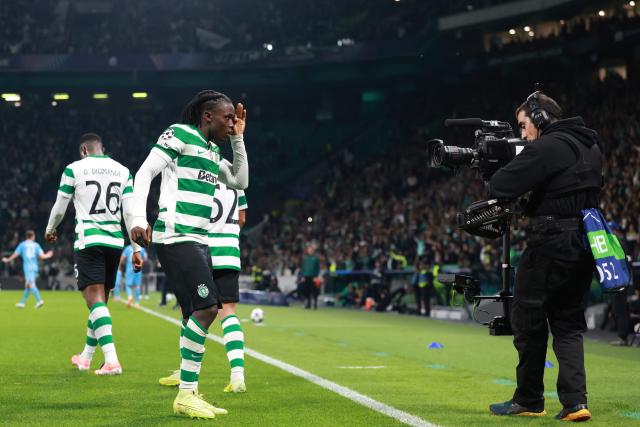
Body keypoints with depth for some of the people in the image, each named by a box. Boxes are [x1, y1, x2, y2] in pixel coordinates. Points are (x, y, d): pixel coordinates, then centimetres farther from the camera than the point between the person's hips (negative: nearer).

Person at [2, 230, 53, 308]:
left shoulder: (22, 244, 5)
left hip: (27, 267, -4)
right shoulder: (36, 245, 9)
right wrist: (48, 255, 22)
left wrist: (7, 260, 19)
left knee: (31, 284, -13)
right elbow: (41, 256, 1)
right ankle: (22, 302, 15)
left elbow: (15, 255, 3)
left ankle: (39, 300, -29)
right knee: (27, 285, 11)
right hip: (35, 267, 4)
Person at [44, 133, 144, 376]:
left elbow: (59, 209, 7)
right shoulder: (123, 171, 9)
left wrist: (50, 230, 27)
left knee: (95, 299, -11)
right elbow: (130, 213, 4)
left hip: (88, 241, -5)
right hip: (115, 241, 5)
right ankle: (86, 358, 30)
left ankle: (111, 360, -26)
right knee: (100, 299, 16)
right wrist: (136, 249, 7)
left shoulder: (74, 169, 0)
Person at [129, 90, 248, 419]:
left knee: (196, 314, 8)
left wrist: (238, 139, 20)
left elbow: (240, 181, 27)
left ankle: (189, 392, 13)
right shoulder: (180, 134, -5)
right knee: (206, 308, -17)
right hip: (176, 237, -10)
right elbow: (145, 173, -10)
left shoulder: (211, 149, 20)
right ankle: (186, 395, -14)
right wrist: (139, 219, -21)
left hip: (197, 241, 10)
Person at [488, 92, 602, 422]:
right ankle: (575, 401, 0)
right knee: (569, 324, 13)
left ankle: (529, 400, 15)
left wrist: (502, 167, 4)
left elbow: (501, 188, -18)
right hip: (584, 243, 8)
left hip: (552, 243, -8)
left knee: (528, 320, 6)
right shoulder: (590, 146, 14)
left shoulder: (546, 147, -14)